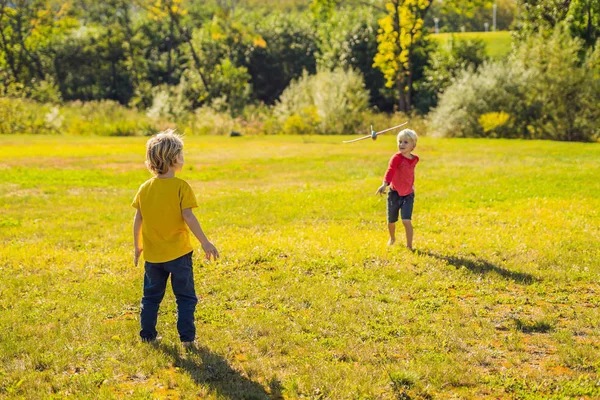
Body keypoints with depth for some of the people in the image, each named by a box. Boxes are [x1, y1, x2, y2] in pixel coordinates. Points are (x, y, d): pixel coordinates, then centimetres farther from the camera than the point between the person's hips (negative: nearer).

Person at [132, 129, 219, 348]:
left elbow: (137, 220, 5)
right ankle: (187, 337, 3)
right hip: (178, 253, -4)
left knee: (151, 296, 18)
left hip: (152, 255, 4)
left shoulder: (145, 188, 1)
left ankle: (147, 334, 22)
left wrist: (137, 246, 17)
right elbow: (188, 217, -17)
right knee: (185, 297, 7)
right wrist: (205, 242, -11)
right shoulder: (181, 186, -13)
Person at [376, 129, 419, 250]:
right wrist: (385, 184, -48)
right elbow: (390, 171, -34)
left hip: (408, 194, 1)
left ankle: (409, 246, -6)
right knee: (391, 221, 13)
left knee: (406, 221, -15)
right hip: (394, 193, -1)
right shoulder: (396, 158, -17)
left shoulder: (414, 159, -2)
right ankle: (392, 238, 43)